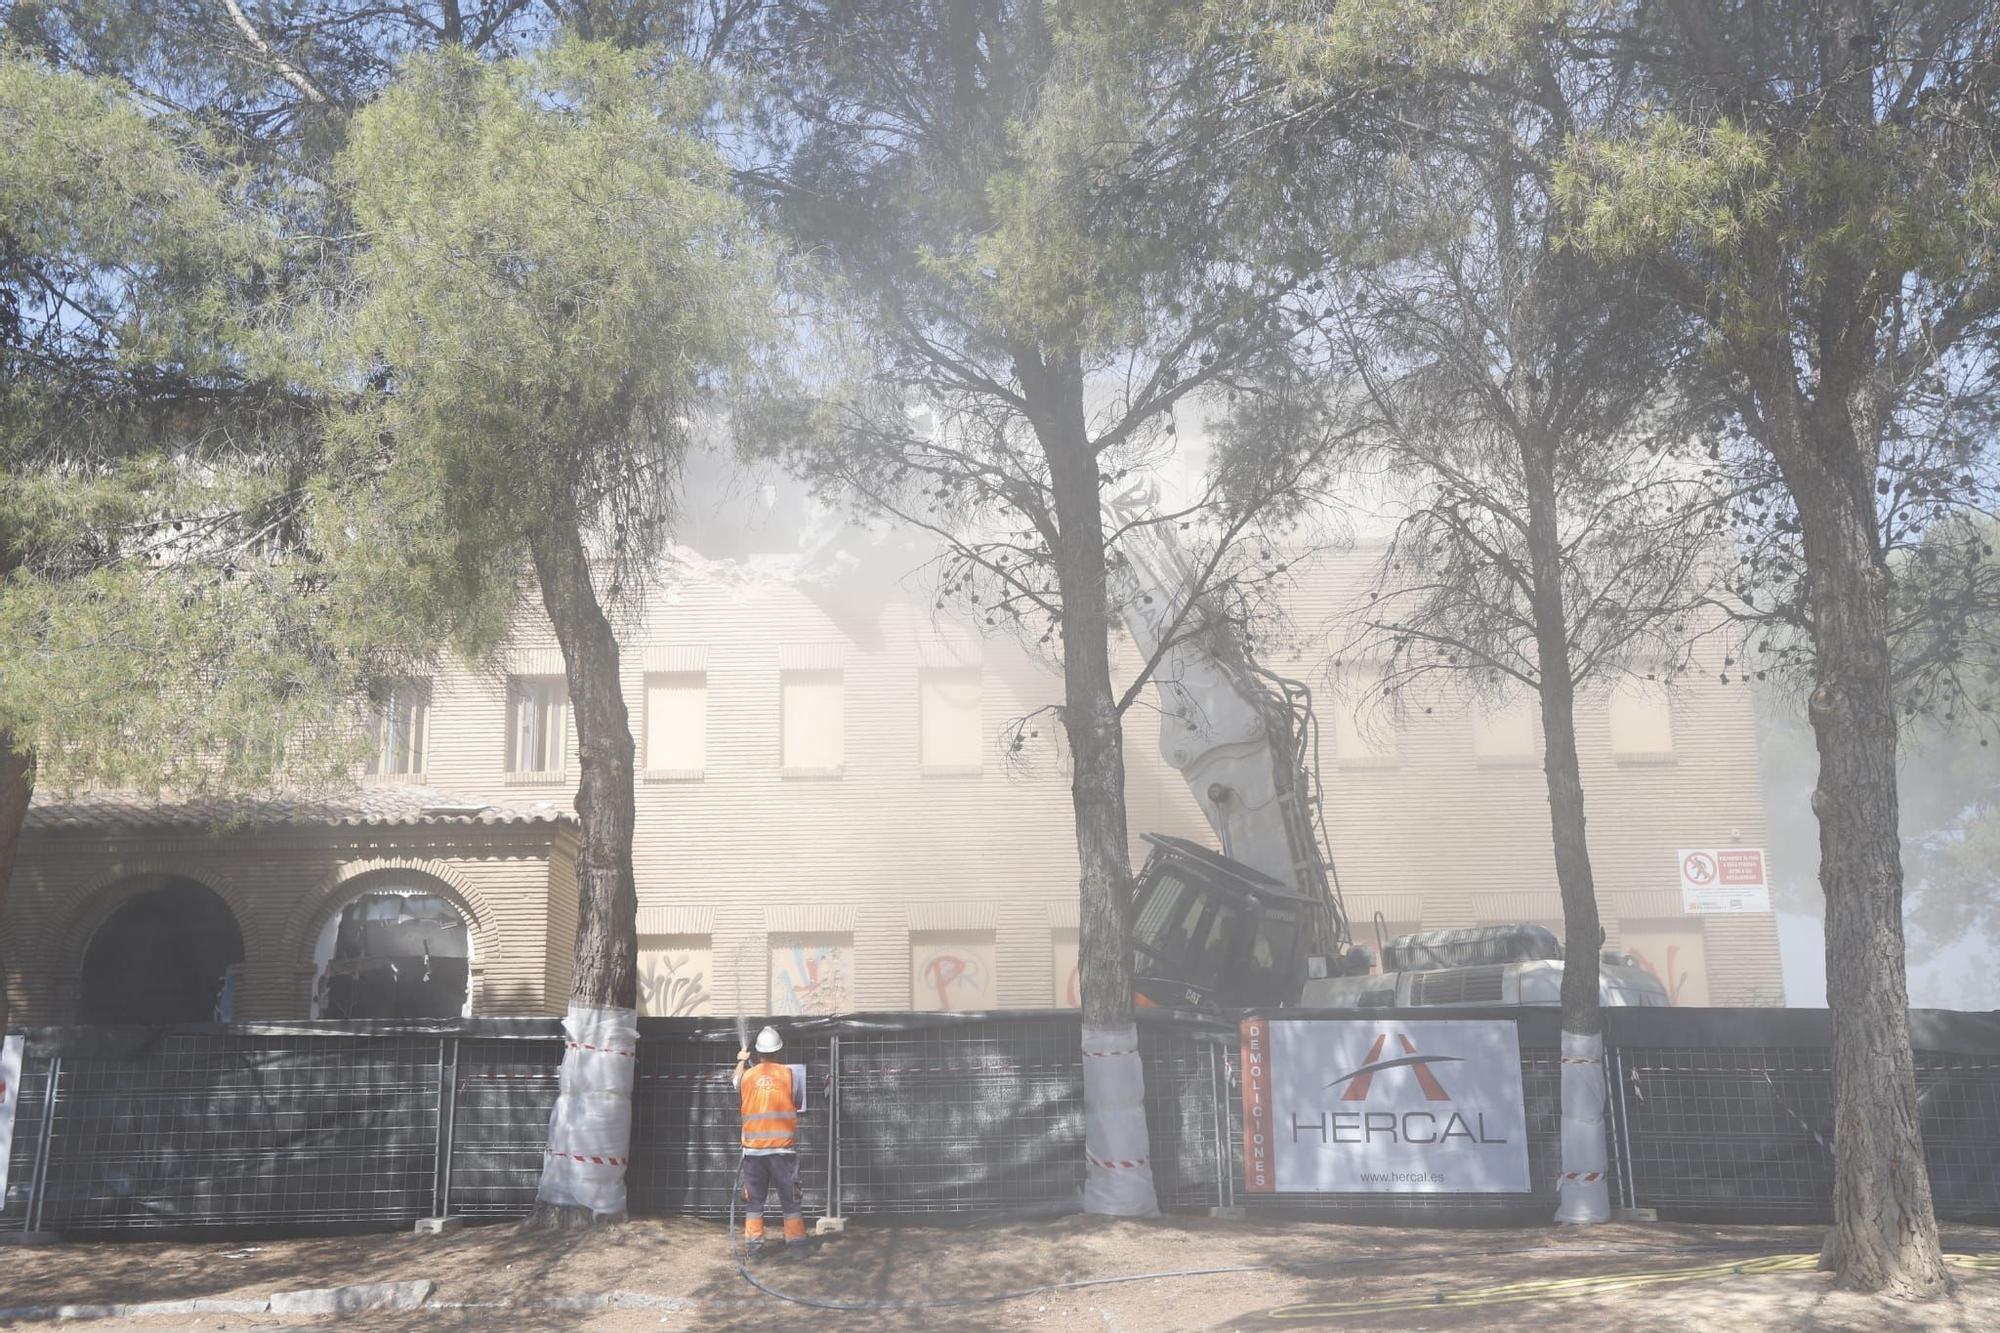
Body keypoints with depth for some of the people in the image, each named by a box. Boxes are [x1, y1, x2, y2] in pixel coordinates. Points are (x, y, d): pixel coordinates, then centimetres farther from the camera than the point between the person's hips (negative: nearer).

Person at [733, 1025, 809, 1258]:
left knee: (754, 1199, 10)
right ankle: (796, 1242, 7)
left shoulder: (746, 1075, 1)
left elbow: (738, 1099, 22)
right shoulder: (788, 1073, -5)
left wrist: (741, 1062, 35)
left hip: (753, 1148, 2)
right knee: (790, 1198, 6)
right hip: (783, 1146, -2)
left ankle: (753, 1243, 10)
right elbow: (797, 1102, 3)